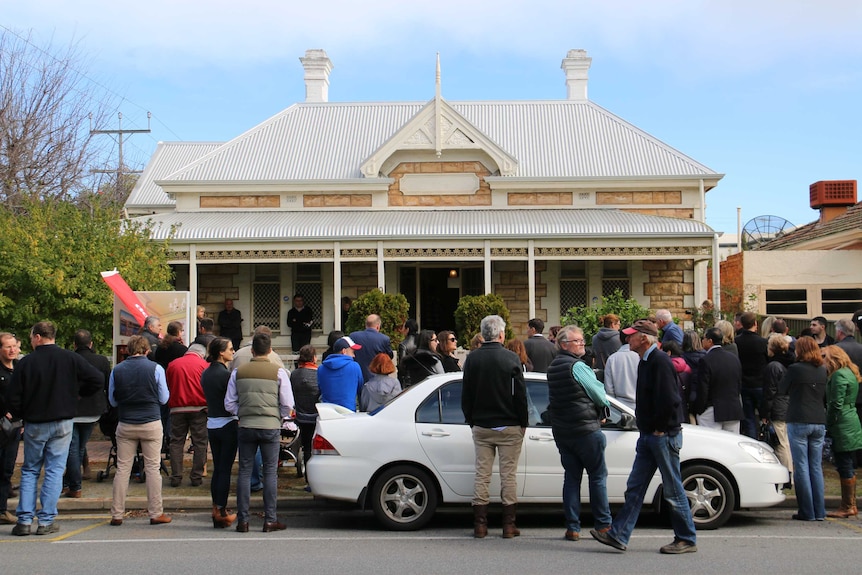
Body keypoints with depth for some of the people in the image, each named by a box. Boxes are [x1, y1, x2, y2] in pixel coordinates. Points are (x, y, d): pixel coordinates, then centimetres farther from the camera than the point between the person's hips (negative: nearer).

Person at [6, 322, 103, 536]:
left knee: (29, 471, 12)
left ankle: (25, 520, 6)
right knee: (55, 471, 4)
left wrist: (22, 416, 12)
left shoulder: (26, 362, -7)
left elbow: (12, 398, -6)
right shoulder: (71, 359, -4)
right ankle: (46, 521, 1)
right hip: (62, 424, 0)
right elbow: (98, 380, -7)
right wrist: (76, 392, 9)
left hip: (34, 425, 0)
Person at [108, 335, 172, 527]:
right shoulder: (155, 368, -4)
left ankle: (117, 514, 7)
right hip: (151, 424, -2)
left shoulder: (117, 370, 1)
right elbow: (164, 399, 2)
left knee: (122, 469, 6)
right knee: (152, 468, 3)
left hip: (125, 425, 2)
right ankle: (156, 513, 5)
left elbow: (112, 400, 9)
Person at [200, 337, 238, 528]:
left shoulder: (206, 373, 8)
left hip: (212, 425, 7)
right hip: (227, 424, -7)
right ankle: (221, 511, 1)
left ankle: (216, 509, 14)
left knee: (217, 468, 12)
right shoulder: (225, 374, -15)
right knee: (225, 469, -2)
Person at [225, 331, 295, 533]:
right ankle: (270, 520, 5)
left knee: (244, 471, 7)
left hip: (246, 426, 2)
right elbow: (288, 404, -2)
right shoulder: (279, 372, -2)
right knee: (270, 472, 4)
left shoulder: (238, 372, 4)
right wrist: (284, 419, 16)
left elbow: (229, 404, 5)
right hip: (271, 426, -2)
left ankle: (243, 520, 7)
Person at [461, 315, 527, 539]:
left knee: (482, 474, 8)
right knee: (508, 474, 3)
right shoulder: (511, 359, -9)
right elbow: (521, 395, -6)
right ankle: (509, 524, 5)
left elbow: (466, 395, 5)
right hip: (509, 427, -3)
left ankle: (480, 524, 8)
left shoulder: (472, 359, 0)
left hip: (481, 427, 3)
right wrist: (523, 423, 5)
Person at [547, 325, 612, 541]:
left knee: (571, 476, 9)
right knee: (598, 475, 4)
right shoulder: (577, 366, -15)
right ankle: (603, 524, 8)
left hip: (561, 431, 7)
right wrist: (602, 411, 12)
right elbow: (600, 395, -11)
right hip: (586, 428, -7)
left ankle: (572, 527, 7)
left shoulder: (552, 368, 10)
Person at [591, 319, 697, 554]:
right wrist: (646, 427, 13)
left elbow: (669, 400, -24)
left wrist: (659, 428, -15)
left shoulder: (660, 361, -17)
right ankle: (618, 535, 11)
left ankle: (687, 540, 11)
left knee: (673, 490, 0)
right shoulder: (646, 362, 14)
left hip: (663, 436, -10)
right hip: (648, 436, 10)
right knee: (635, 488, 9)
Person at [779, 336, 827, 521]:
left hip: (799, 422, -5)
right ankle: (819, 511, 10)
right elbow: (826, 397, 16)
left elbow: (781, 389, 4)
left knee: (801, 467, 0)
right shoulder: (823, 371, 7)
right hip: (819, 423, 5)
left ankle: (807, 511, 0)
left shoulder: (795, 369, -9)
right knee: (816, 467, 9)